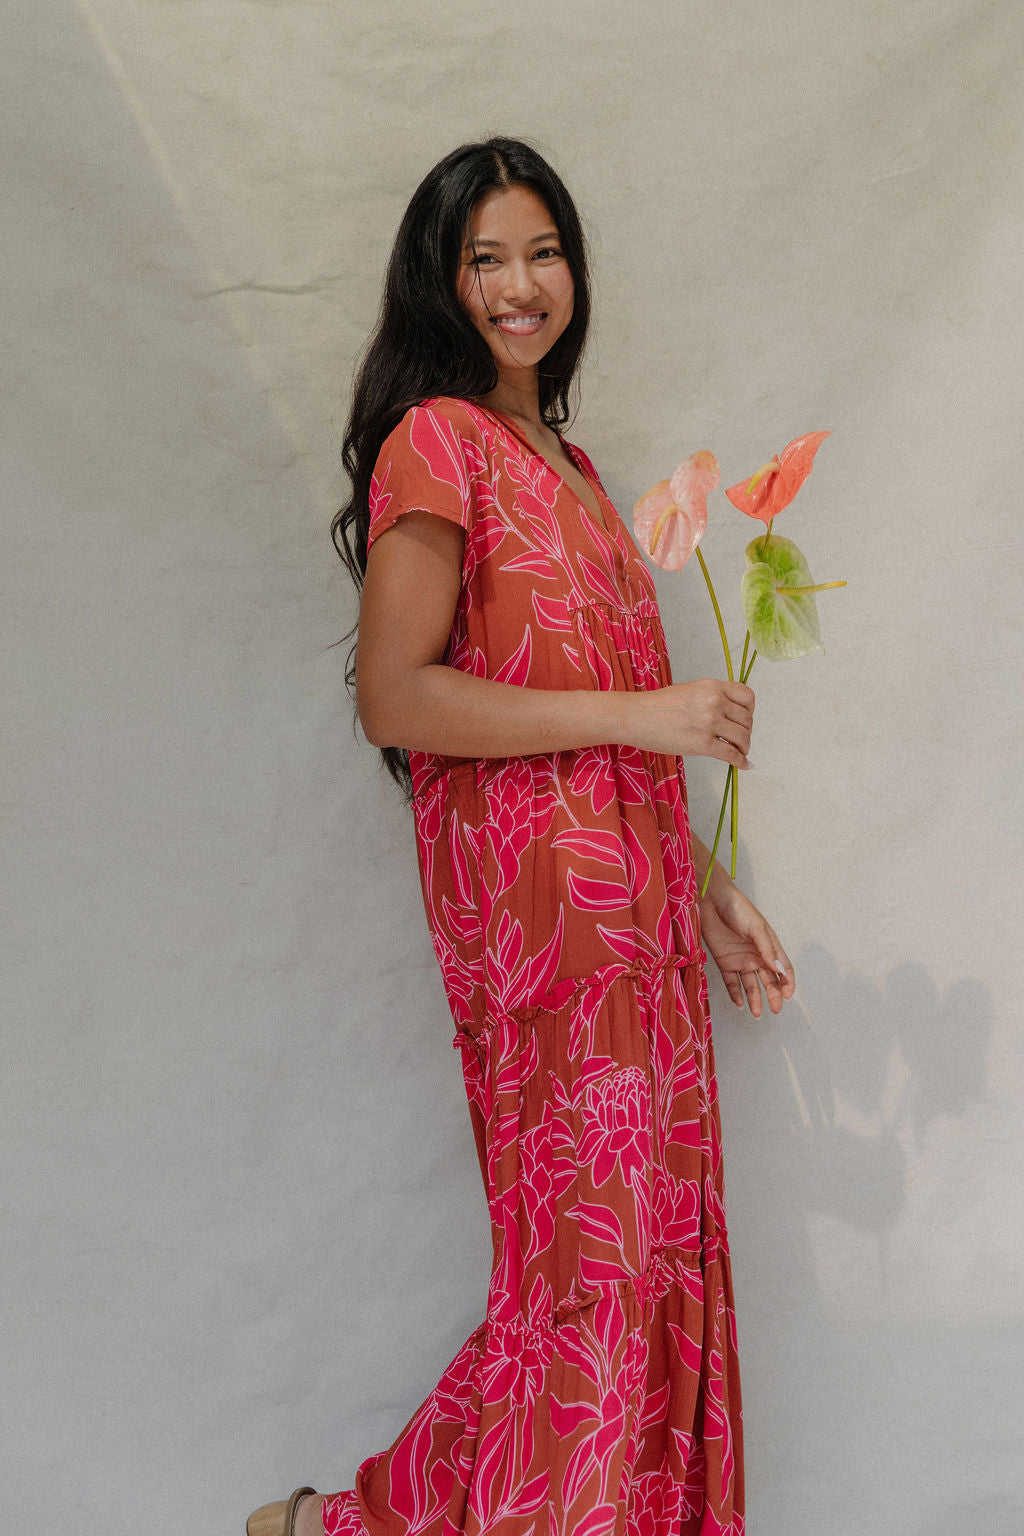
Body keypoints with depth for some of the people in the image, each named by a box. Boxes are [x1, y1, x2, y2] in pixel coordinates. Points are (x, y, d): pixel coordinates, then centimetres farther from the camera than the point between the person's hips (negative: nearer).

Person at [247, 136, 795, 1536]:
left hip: (634, 888, 8)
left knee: (659, 1248, 9)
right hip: (535, 889, -8)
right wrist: (640, 712, -14)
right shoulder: (436, 439, -5)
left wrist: (704, 889, 18)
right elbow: (393, 698, -16)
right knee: (587, 1264, -3)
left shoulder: (566, 460, 21)